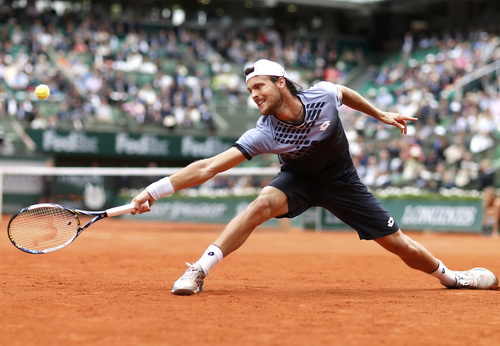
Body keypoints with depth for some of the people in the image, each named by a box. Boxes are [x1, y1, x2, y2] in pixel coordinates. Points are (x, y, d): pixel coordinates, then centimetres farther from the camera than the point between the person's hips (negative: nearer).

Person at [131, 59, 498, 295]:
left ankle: (450, 276, 29)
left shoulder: (322, 96, -25)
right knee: (261, 204, -34)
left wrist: (382, 114, 9)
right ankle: (198, 272, -30)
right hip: (299, 180, -1)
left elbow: (343, 92, 3)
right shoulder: (264, 134, -29)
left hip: (341, 181, 2)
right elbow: (208, 167, -34)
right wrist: (153, 191, -40)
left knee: (401, 246, -1)